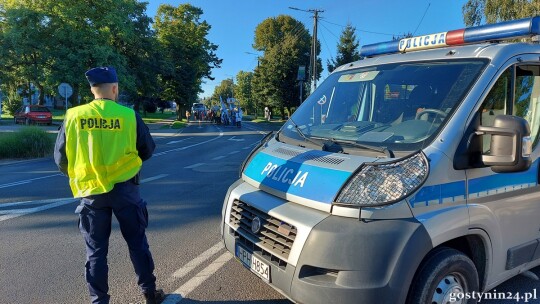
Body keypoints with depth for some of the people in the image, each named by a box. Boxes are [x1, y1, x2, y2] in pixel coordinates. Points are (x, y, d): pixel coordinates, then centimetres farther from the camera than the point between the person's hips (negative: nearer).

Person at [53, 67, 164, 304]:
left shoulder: (73, 116, -4)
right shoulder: (128, 115, -7)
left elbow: (60, 158, 4)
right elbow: (147, 150, 3)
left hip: (91, 192, 1)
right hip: (125, 188, 0)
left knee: (96, 250, 13)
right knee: (137, 242, 13)